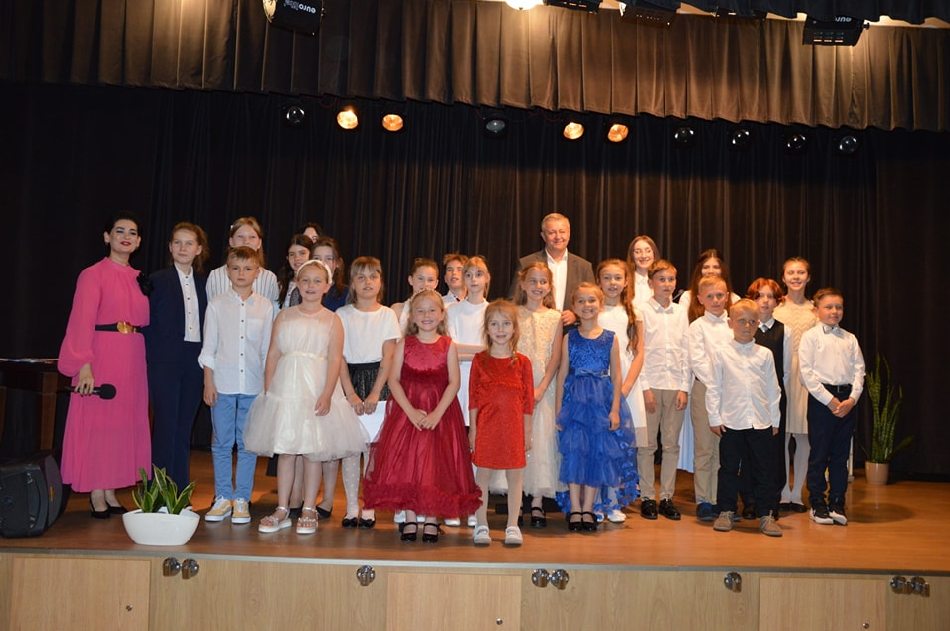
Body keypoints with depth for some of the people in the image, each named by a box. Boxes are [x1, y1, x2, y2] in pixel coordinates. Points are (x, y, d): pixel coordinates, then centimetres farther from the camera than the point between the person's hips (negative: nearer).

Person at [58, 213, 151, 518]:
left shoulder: (138, 278, 14)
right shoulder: (93, 275, -4)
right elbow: (82, 322, -12)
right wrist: (84, 366, -19)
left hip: (133, 358, 6)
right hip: (102, 355, -6)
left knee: (125, 421, 8)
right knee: (97, 422, -1)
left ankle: (110, 491, 17)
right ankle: (96, 495, 7)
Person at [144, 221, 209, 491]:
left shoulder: (203, 282, 11)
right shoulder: (158, 280, -1)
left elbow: (206, 324, 11)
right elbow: (148, 325, -3)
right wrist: (153, 360, -9)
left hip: (194, 363, 4)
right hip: (165, 363, -4)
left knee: (184, 429, 9)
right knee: (165, 427, -2)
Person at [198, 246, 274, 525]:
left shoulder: (265, 306, 5)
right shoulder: (217, 304, 4)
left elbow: (267, 348, 7)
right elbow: (208, 347, 4)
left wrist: (268, 384, 3)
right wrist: (208, 382, -1)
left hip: (253, 384, 0)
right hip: (222, 383, 0)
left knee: (248, 444, 4)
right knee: (221, 443, 5)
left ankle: (242, 499, 13)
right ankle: (223, 498, 16)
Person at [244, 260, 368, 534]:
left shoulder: (332, 320, 2)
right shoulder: (284, 316, 9)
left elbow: (335, 359, -5)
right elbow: (273, 354, 8)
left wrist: (327, 394, -14)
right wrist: (267, 391, 2)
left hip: (317, 390, -2)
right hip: (285, 388, 2)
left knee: (313, 451, 3)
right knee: (285, 450, 5)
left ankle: (308, 511, 14)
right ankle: (282, 510, 15)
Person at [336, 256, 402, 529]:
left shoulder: (387, 315, 4)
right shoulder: (342, 314, 4)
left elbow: (388, 357, -1)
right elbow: (339, 356, -1)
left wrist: (375, 394, -9)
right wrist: (351, 394, -9)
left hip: (378, 383, 0)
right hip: (348, 381, 1)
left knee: (373, 447, 0)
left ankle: (369, 508, 10)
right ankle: (351, 508, 10)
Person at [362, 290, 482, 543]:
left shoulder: (448, 346, 1)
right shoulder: (404, 344, 4)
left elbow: (454, 383, -6)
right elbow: (393, 380, -3)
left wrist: (436, 413, -16)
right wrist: (411, 411, -15)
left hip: (440, 413, -1)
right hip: (407, 412, 1)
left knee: (435, 464, 0)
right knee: (405, 463, 0)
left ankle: (432, 520, 12)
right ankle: (410, 518, 11)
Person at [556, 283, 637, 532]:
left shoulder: (610, 339, 3)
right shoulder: (570, 338, 3)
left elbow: (616, 375, 3)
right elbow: (562, 374, 4)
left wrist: (615, 409, -4)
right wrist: (558, 410, 1)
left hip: (602, 401, 1)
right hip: (574, 400, -1)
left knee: (598, 453, 3)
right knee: (574, 451, -3)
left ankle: (588, 508, 13)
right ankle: (574, 508, 7)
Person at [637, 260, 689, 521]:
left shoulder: (681, 312, 10)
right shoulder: (643, 311, -1)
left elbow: (685, 352, 9)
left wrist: (684, 387, 2)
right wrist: (645, 387, -9)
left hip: (675, 385, 3)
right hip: (651, 384, -3)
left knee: (672, 444, 6)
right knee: (647, 444, 1)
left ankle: (666, 497, 14)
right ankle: (647, 497, 10)